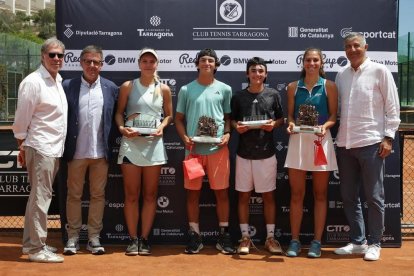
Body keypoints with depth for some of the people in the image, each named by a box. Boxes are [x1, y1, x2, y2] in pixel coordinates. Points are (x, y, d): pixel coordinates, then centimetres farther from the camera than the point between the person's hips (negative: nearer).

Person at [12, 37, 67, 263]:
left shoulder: (59, 81, 13)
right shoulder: (33, 82, -12)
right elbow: (22, 118, -11)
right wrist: (21, 147, -8)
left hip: (54, 148, 8)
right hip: (40, 148, -8)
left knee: (41, 197, 14)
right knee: (40, 197, -6)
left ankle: (32, 243, 24)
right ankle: (36, 249, 0)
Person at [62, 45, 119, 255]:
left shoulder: (111, 88, 4)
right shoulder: (68, 86, 1)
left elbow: (115, 118, 7)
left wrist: (112, 146, 0)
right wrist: (64, 147, -4)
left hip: (101, 151, 1)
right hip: (76, 151, -1)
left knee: (97, 195, 8)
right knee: (74, 195, 8)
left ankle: (94, 237, 17)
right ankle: (73, 236, 18)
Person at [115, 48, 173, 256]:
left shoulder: (163, 89, 7)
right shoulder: (127, 86, 4)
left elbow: (169, 115, 13)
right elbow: (119, 112, 6)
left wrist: (162, 127, -7)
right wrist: (122, 128, -12)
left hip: (153, 144, 1)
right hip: (131, 144, -1)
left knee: (150, 195, 5)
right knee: (131, 195, 2)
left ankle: (144, 238, 14)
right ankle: (133, 239, 9)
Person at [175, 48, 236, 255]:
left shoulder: (224, 89, 7)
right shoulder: (186, 90, 7)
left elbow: (229, 117, 12)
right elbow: (179, 118, 9)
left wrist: (227, 134, -6)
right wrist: (184, 137, -7)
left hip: (218, 148, 0)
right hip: (194, 148, 0)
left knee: (221, 191, 3)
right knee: (193, 192, 5)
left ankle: (223, 235, 14)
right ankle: (194, 236, 16)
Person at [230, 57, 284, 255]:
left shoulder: (273, 95, 3)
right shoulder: (238, 96, 5)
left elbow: (281, 119, 9)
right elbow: (231, 119, 11)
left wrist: (274, 124, -11)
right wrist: (236, 126, -10)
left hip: (267, 153, -1)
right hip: (244, 153, 1)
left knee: (268, 195, 6)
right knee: (243, 195, 5)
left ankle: (270, 237, 15)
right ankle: (245, 237, 15)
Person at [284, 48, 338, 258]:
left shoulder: (329, 86, 3)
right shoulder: (293, 87, 8)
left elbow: (333, 115, 0)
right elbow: (290, 114, 9)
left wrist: (325, 126, -19)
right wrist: (291, 124, -12)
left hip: (320, 140, -1)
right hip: (298, 140, 1)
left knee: (320, 194, 5)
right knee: (296, 194, 3)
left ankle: (316, 242, 12)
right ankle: (295, 241, 11)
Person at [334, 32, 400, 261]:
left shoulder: (379, 71, -1)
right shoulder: (341, 75, 12)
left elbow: (392, 107, -2)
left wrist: (388, 137, -8)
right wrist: (332, 133, 8)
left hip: (370, 143, -5)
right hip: (345, 144, 5)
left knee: (374, 197, 1)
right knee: (349, 196, 10)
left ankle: (374, 244, 13)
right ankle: (357, 241, 21)